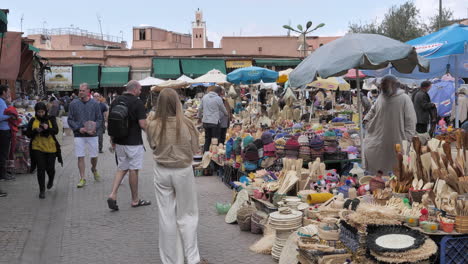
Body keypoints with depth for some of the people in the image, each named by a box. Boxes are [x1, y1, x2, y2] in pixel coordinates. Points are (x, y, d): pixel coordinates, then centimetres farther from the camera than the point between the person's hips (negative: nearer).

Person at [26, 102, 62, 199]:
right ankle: (42, 190, 3)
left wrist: (48, 128, -29)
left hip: (51, 147, 0)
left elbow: (56, 130, -10)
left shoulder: (51, 119, 2)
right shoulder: (33, 121, 5)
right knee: (41, 169, -6)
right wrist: (36, 130, -17)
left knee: (50, 168, 6)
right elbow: (28, 134, 2)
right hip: (38, 148, 0)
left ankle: (51, 180, 41)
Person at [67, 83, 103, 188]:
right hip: (79, 135, 0)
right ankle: (82, 178, 7)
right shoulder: (73, 104, 1)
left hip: (92, 135, 0)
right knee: (80, 157, -1)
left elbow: (99, 119, 4)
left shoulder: (95, 104, 1)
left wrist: (94, 128, -13)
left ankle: (94, 169, 38)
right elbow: (70, 119, 3)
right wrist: (78, 128, -11)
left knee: (94, 156, 7)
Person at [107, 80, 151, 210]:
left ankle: (113, 195, 1)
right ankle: (135, 200, 16)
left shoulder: (116, 101, 6)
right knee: (133, 170, 4)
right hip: (133, 142, -6)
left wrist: (113, 140, 17)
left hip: (119, 142, 6)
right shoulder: (138, 103, -13)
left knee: (122, 168, 16)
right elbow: (143, 124, -18)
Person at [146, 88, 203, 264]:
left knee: (167, 217, 11)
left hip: (162, 172, 1)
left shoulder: (153, 125, -12)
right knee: (187, 216, 13)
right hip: (183, 171, -1)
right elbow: (194, 149, -2)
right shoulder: (186, 125, -15)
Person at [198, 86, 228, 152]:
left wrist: (199, 116, 29)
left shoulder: (205, 97, 6)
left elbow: (200, 108, 13)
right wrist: (227, 114, 26)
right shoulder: (218, 99, -9)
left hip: (205, 121, 5)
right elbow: (223, 110, 5)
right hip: (214, 122, -5)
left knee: (207, 139, 15)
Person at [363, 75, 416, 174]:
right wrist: (367, 119, 6)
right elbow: (373, 110, 24)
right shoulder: (381, 97, 6)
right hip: (379, 137, 5)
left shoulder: (404, 99, -11)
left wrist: (407, 138, -15)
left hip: (397, 139, -5)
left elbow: (410, 120, -11)